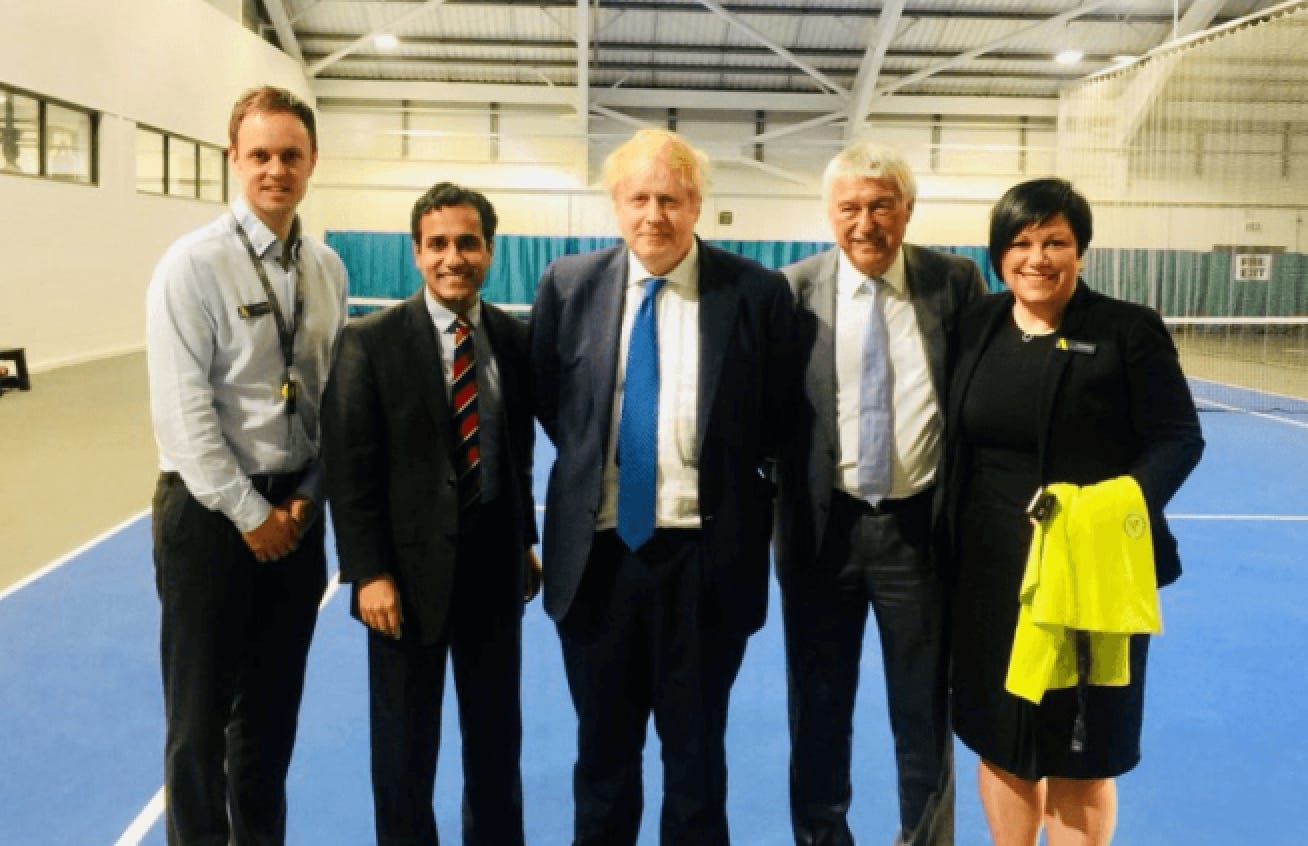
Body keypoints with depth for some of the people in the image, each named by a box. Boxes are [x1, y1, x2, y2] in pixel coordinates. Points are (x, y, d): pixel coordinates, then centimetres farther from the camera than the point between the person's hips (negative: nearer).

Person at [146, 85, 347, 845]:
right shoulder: (195, 264, -12)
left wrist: (306, 497, -2)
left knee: (274, 703, 16)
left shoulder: (328, 268, 4)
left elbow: (336, 394, 7)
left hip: (297, 507, 5)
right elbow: (183, 410, -16)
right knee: (201, 710, 7)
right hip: (212, 508, -5)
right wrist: (248, 513, -14)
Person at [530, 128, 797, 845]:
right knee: (603, 746, 18)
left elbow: (780, 417, 4)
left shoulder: (757, 292, -6)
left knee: (696, 751, 15)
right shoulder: (567, 286, 0)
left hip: (707, 556, -1)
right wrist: (591, 466, 7)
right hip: (597, 550, 2)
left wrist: (731, 479, 3)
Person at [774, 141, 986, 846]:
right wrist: (766, 507, -3)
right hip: (822, 524, 1)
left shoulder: (955, 282, -2)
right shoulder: (793, 291, -3)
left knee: (925, 713, 13)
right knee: (818, 711, 15)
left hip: (921, 523, 0)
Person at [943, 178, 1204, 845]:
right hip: (990, 572, 4)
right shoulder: (975, 325, 4)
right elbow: (955, 440, 9)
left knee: (1079, 750, 10)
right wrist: (947, 541, 3)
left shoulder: (1130, 330, -7)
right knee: (999, 738, 15)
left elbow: (1178, 438, -8)